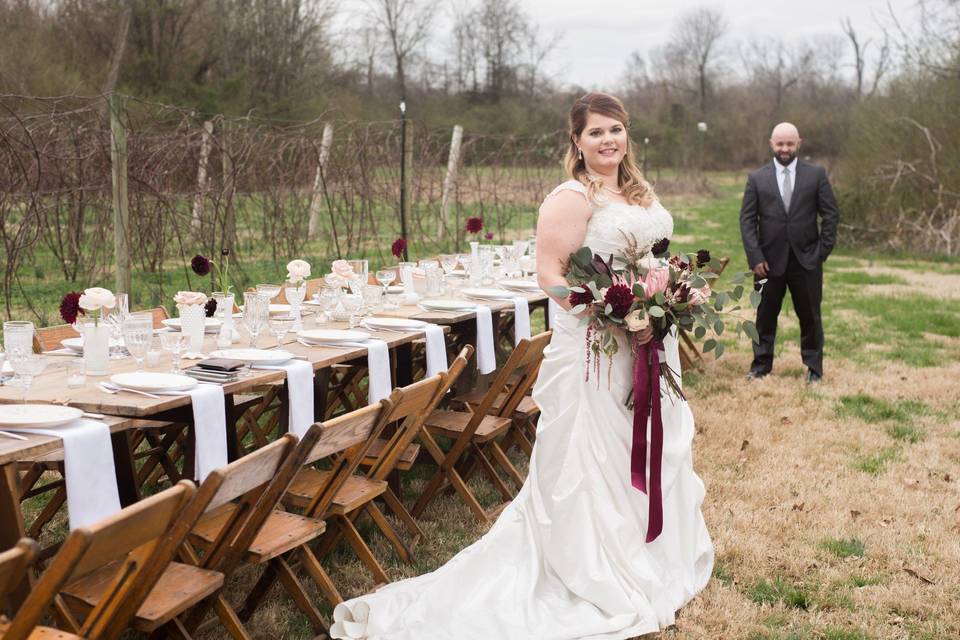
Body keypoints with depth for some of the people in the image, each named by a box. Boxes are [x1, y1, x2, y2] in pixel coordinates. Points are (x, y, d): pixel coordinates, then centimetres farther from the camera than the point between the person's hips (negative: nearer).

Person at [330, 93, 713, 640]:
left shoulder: (640, 192, 12)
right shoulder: (571, 198, -13)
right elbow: (550, 272, -19)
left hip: (652, 345, 9)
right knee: (596, 457, 0)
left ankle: (656, 559, 37)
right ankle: (604, 576, 13)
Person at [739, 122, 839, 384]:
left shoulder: (816, 174, 1)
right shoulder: (757, 178, 1)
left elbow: (831, 214, 2)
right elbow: (747, 219, -1)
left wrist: (823, 251, -5)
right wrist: (755, 257, -8)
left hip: (806, 259, 0)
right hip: (769, 259, 0)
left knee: (810, 316, 8)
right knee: (765, 315, 8)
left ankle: (813, 367, 20)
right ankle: (761, 364, 21)